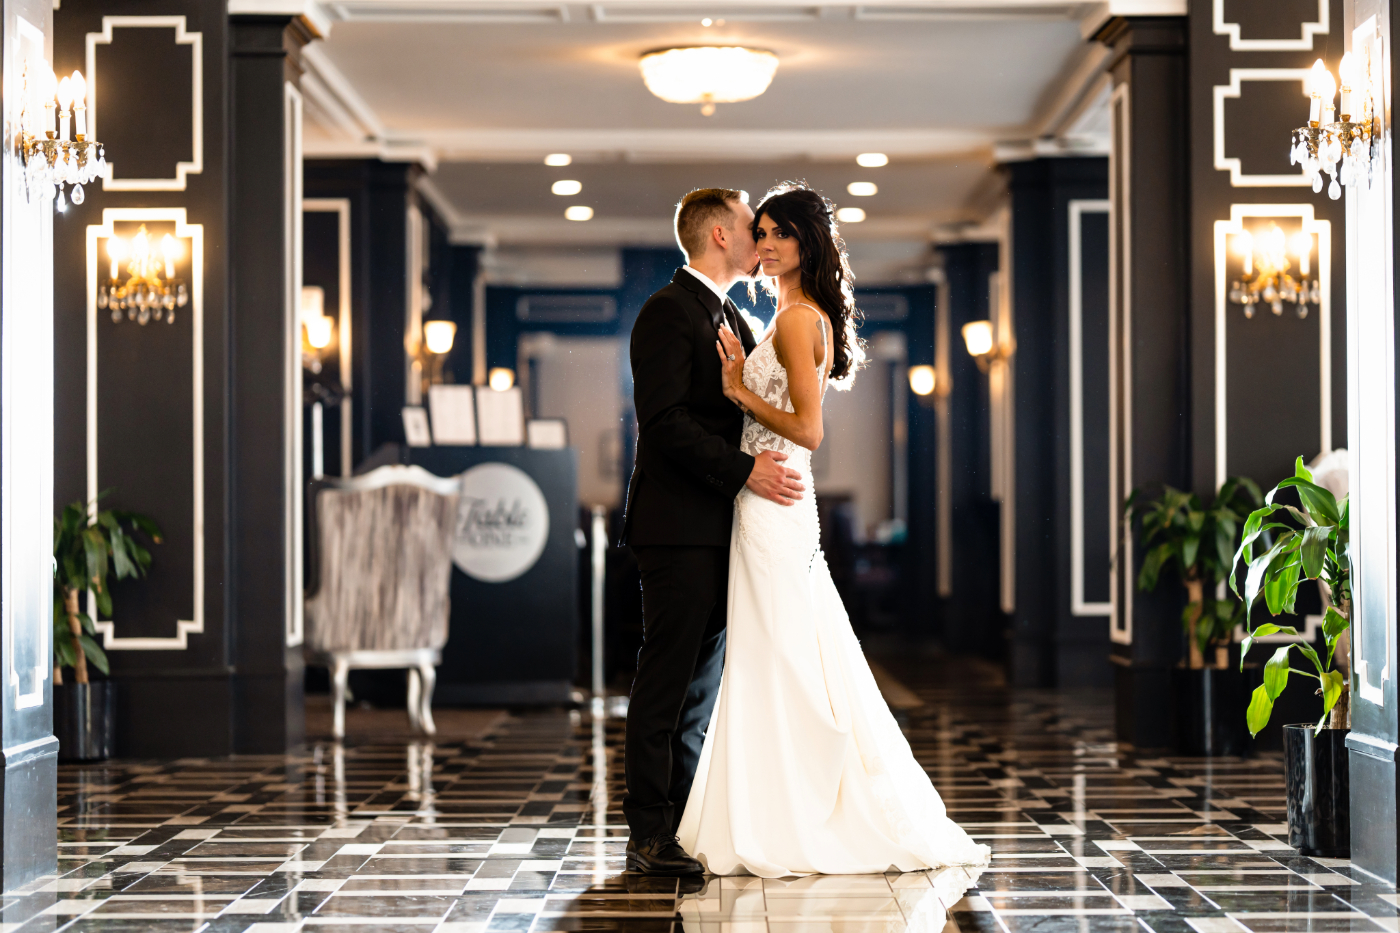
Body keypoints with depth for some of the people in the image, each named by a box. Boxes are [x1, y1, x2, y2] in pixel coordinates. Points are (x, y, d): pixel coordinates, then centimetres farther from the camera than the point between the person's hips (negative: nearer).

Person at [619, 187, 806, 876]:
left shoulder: (733, 321, 20)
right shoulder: (668, 312, -9)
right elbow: (665, 420, -19)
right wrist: (744, 470, -22)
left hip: (722, 528, 9)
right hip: (681, 528, -9)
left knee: (703, 680, 10)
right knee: (667, 679, -7)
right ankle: (651, 836, -4)